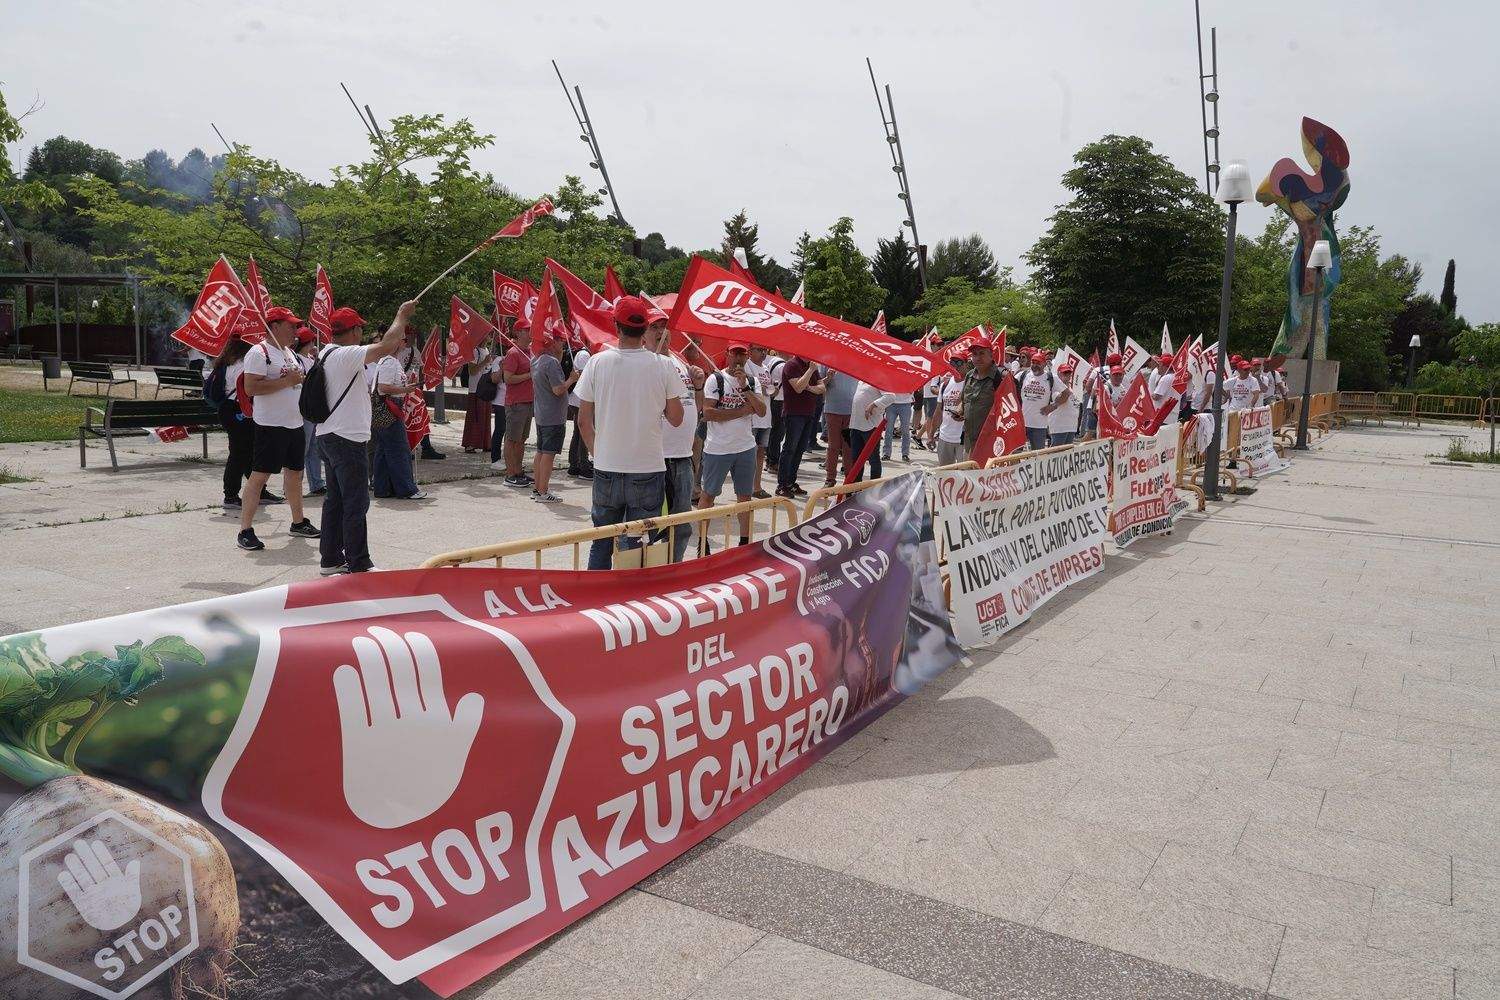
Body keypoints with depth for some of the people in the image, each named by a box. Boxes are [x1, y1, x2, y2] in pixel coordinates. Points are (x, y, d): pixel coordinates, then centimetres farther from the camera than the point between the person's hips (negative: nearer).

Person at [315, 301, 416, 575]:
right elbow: (386, 347, -27)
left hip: (329, 437, 10)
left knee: (336, 499, 16)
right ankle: (359, 566, -1)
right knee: (356, 504, -5)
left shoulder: (326, 353, 13)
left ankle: (330, 558, 23)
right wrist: (402, 315, -13)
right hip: (348, 439, -10)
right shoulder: (346, 355, -17)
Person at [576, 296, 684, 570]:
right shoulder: (661, 366, -7)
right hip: (648, 469, -1)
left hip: (606, 468, 1)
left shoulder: (598, 363, -5)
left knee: (601, 544, 16)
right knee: (637, 546, 6)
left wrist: (597, 453, 13)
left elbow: (584, 420, 0)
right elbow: (676, 418, 0)